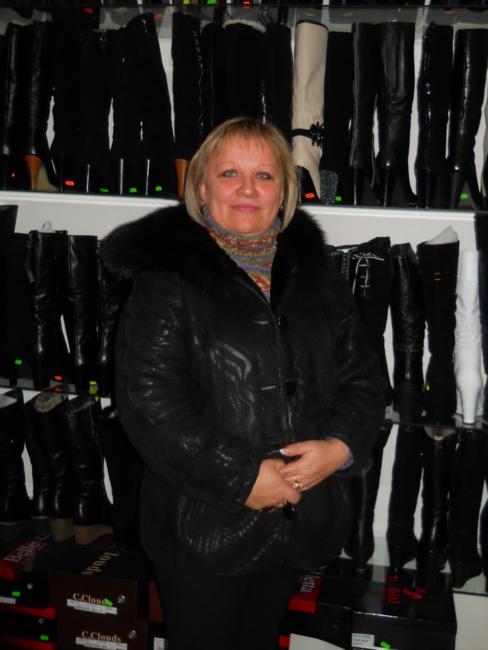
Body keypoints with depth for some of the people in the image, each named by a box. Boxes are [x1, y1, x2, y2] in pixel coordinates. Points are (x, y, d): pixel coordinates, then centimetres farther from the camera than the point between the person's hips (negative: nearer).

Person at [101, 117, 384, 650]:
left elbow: (362, 377, 8)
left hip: (299, 520, 5)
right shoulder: (166, 277, -10)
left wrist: (340, 447, -11)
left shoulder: (315, 274, 6)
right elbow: (149, 401, -18)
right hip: (202, 524, -4)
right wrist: (242, 479, -21)